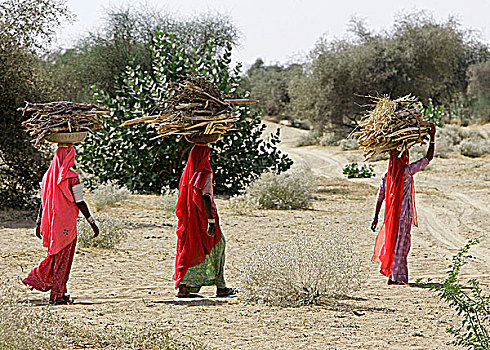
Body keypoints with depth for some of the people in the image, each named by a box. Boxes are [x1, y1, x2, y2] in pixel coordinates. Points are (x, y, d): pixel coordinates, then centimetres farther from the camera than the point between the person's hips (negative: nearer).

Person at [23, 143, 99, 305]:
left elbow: (43, 202, 11)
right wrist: (92, 222, -7)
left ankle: (36, 278, 12)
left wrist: (39, 223, 18)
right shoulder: (71, 177, -13)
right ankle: (57, 295, 5)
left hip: (51, 223, 6)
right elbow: (80, 203, -13)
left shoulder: (48, 175, 6)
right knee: (63, 258, 2)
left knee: (55, 254, 21)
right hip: (67, 224, -6)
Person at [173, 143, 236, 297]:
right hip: (203, 218, -7)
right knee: (216, 248, 6)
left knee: (189, 250, 10)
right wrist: (211, 221, -25)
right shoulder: (205, 173, -15)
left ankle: (183, 287, 3)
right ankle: (221, 287, 9)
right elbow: (205, 197, -23)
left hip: (189, 219, 7)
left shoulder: (187, 172, 9)